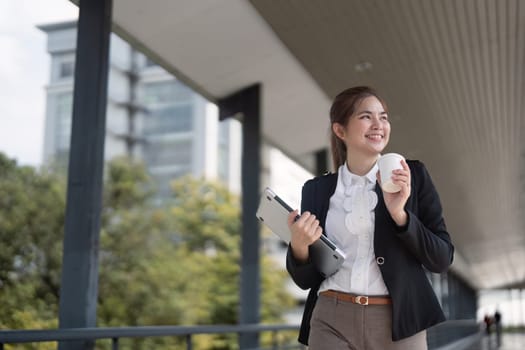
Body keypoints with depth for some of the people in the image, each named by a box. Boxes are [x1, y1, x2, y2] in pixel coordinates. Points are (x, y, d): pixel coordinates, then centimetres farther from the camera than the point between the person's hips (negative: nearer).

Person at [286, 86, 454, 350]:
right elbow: (306, 279, 5)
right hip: (332, 323, 1)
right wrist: (299, 247, -15)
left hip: (398, 324, 0)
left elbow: (441, 259, -3)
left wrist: (400, 213, -16)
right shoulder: (317, 189, 3)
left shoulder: (413, 176, 0)